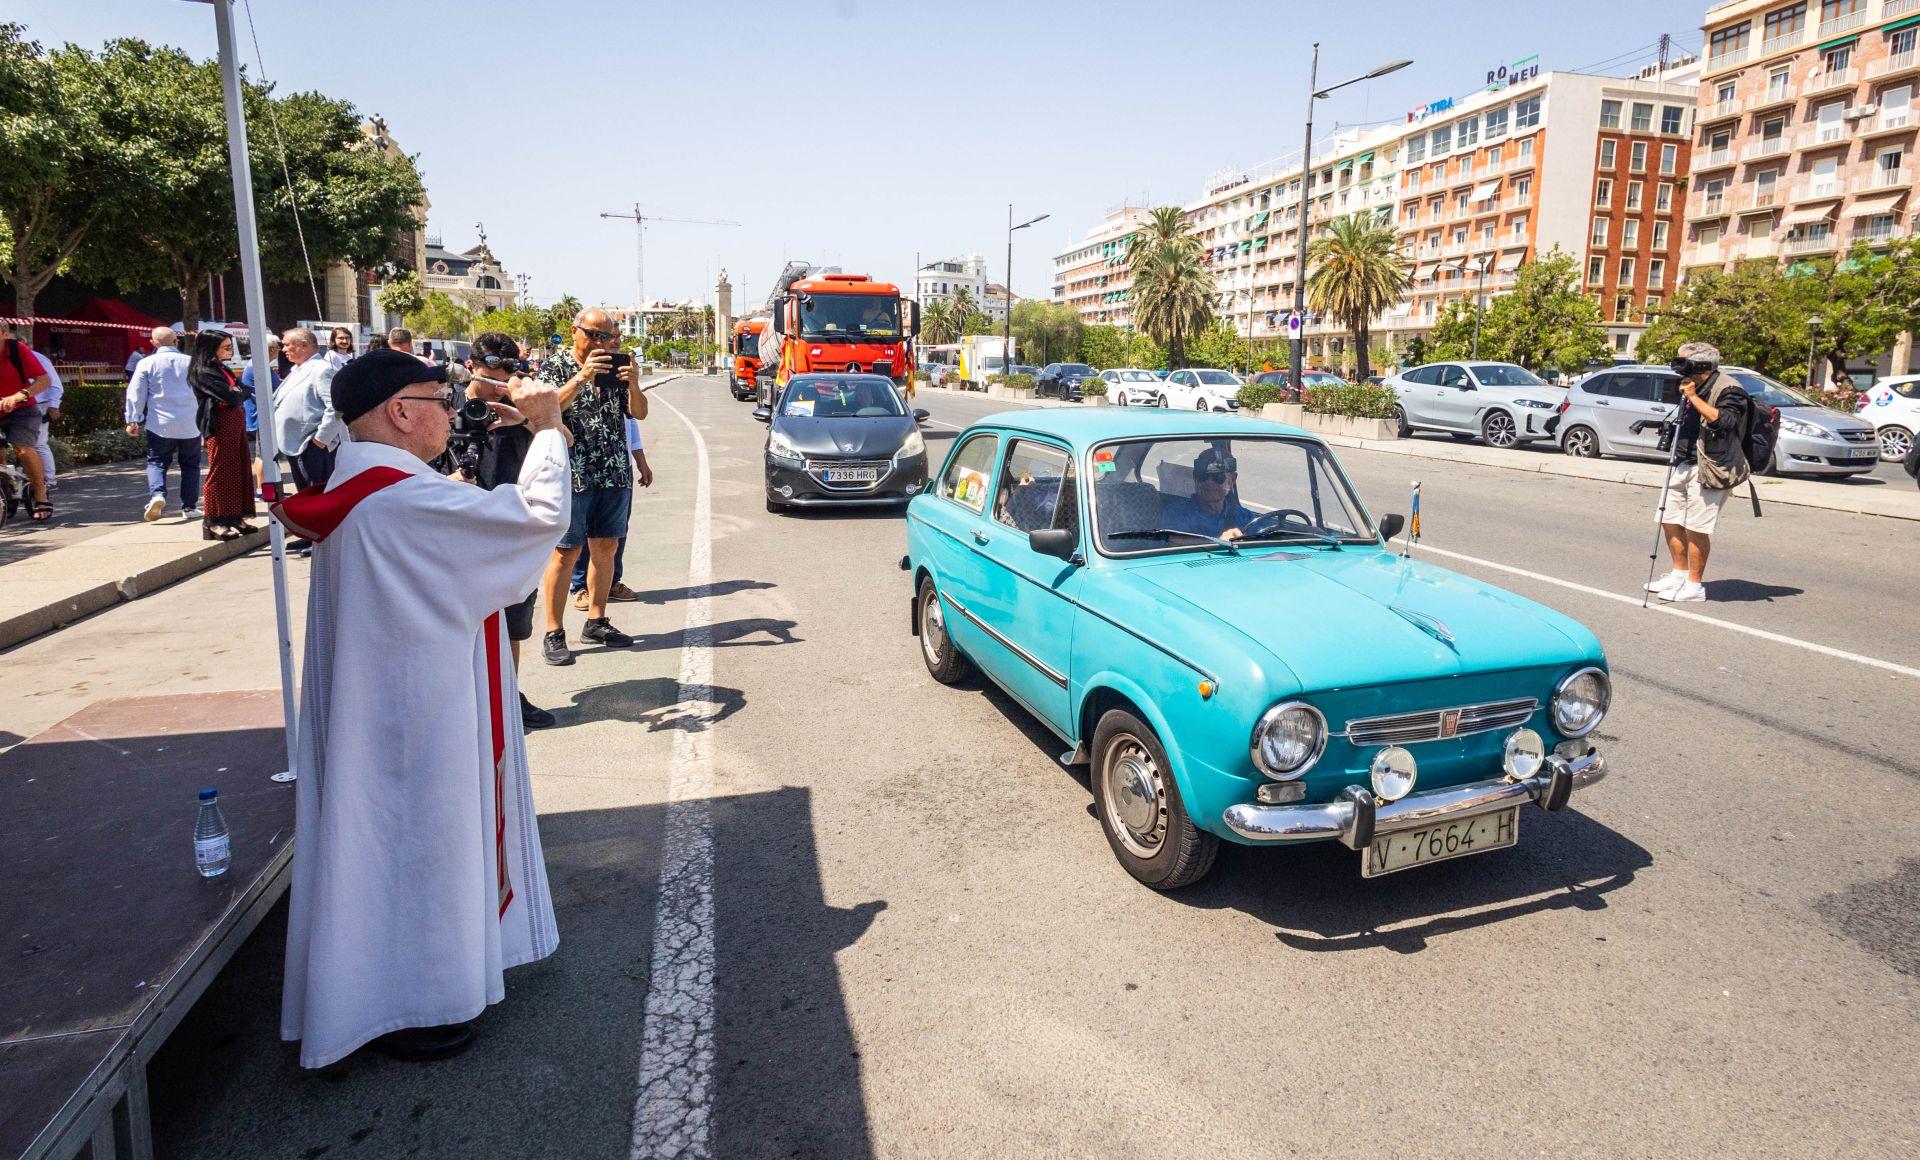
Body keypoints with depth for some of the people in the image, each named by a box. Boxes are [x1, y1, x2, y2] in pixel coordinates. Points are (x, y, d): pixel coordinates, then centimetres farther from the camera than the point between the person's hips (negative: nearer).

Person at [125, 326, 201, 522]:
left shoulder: (146, 363, -1)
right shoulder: (191, 362, 4)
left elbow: (136, 393, -1)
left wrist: (133, 420, 4)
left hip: (160, 424, -1)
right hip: (190, 424, 1)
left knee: (156, 462, 6)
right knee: (190, 464, 10)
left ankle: (157, 494, -19)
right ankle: (189, 505, 9)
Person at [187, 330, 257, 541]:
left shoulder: (222, 368, 18)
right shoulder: (203, 372, -10)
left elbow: (244, 392, 14)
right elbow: (231, 396, -17)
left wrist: (237, 393, -6)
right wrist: (239, 393, 1)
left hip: (236, 423, 9)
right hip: (220, 425, -9)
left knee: (239, 470, 9)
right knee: (220, 471, -5)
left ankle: (235, 517, 16)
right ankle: (214, 521, 0)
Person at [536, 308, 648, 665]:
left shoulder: (615, 367, 12)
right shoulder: (555, 367, 0)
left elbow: (639, 413, 6)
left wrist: (632, 382, -12)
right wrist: (582, 376, -23)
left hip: (615, 473, 5)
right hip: (572, 474, -5)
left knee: (605, 547, 10)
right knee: (566, 552, -5)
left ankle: (596, 621, 22)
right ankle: (553, 634, 2)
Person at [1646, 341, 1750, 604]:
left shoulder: (1728, 389, -11)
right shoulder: (1693, 388, 17)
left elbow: (1722, 420, -27)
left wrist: (1693, 396, -23)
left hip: (1708, 470, -9)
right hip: (1683, 466, 9)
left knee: (1695, 528, -6)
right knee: (1670, 520, 13)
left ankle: (1694, 585, 3)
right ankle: (1679, 574, 25)